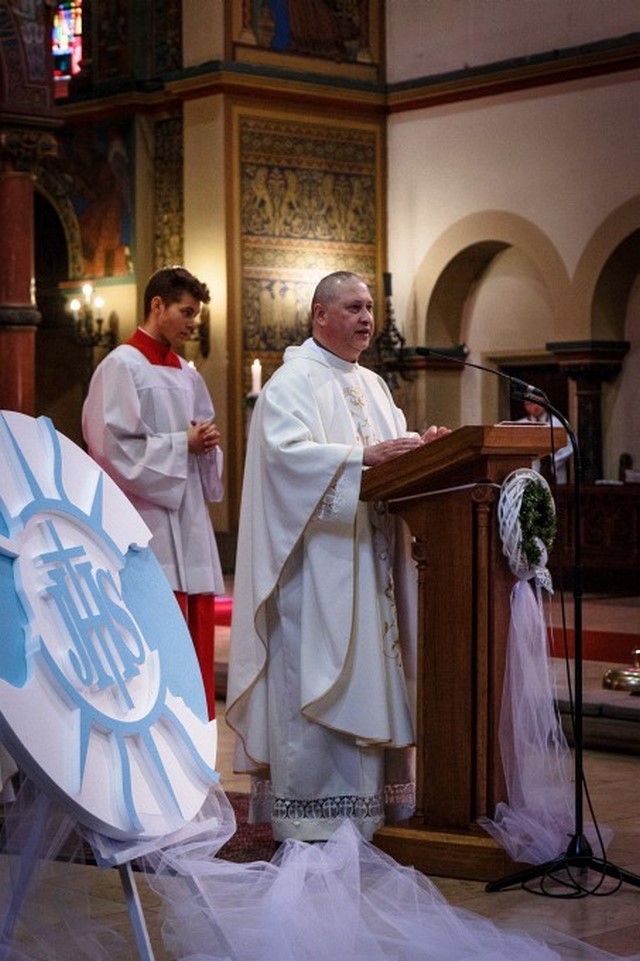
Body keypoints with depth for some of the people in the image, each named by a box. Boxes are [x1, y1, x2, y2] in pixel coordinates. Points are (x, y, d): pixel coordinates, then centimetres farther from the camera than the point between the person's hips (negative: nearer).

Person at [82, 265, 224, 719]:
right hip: (147, 523, -8)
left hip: (189, 520, 8)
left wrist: (206, 443, 0)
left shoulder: (187, 375, 16)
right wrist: (182, 444, -11)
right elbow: (114, 447, -15)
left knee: (196, 630, 7)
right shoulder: (121, 367, -6)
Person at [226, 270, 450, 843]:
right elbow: (289, 452, -21)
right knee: (312, 673, -9)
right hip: (316, 560, -8)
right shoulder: (293, 382, -7)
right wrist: (363, 457, -29)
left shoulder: (372, 385, 20)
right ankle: (307, 812, -5)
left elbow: (394, 449, 19)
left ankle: (361, 803, 14)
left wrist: (421, 446, -3)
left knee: (366, 670, 8)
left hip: (367, 560, 8)